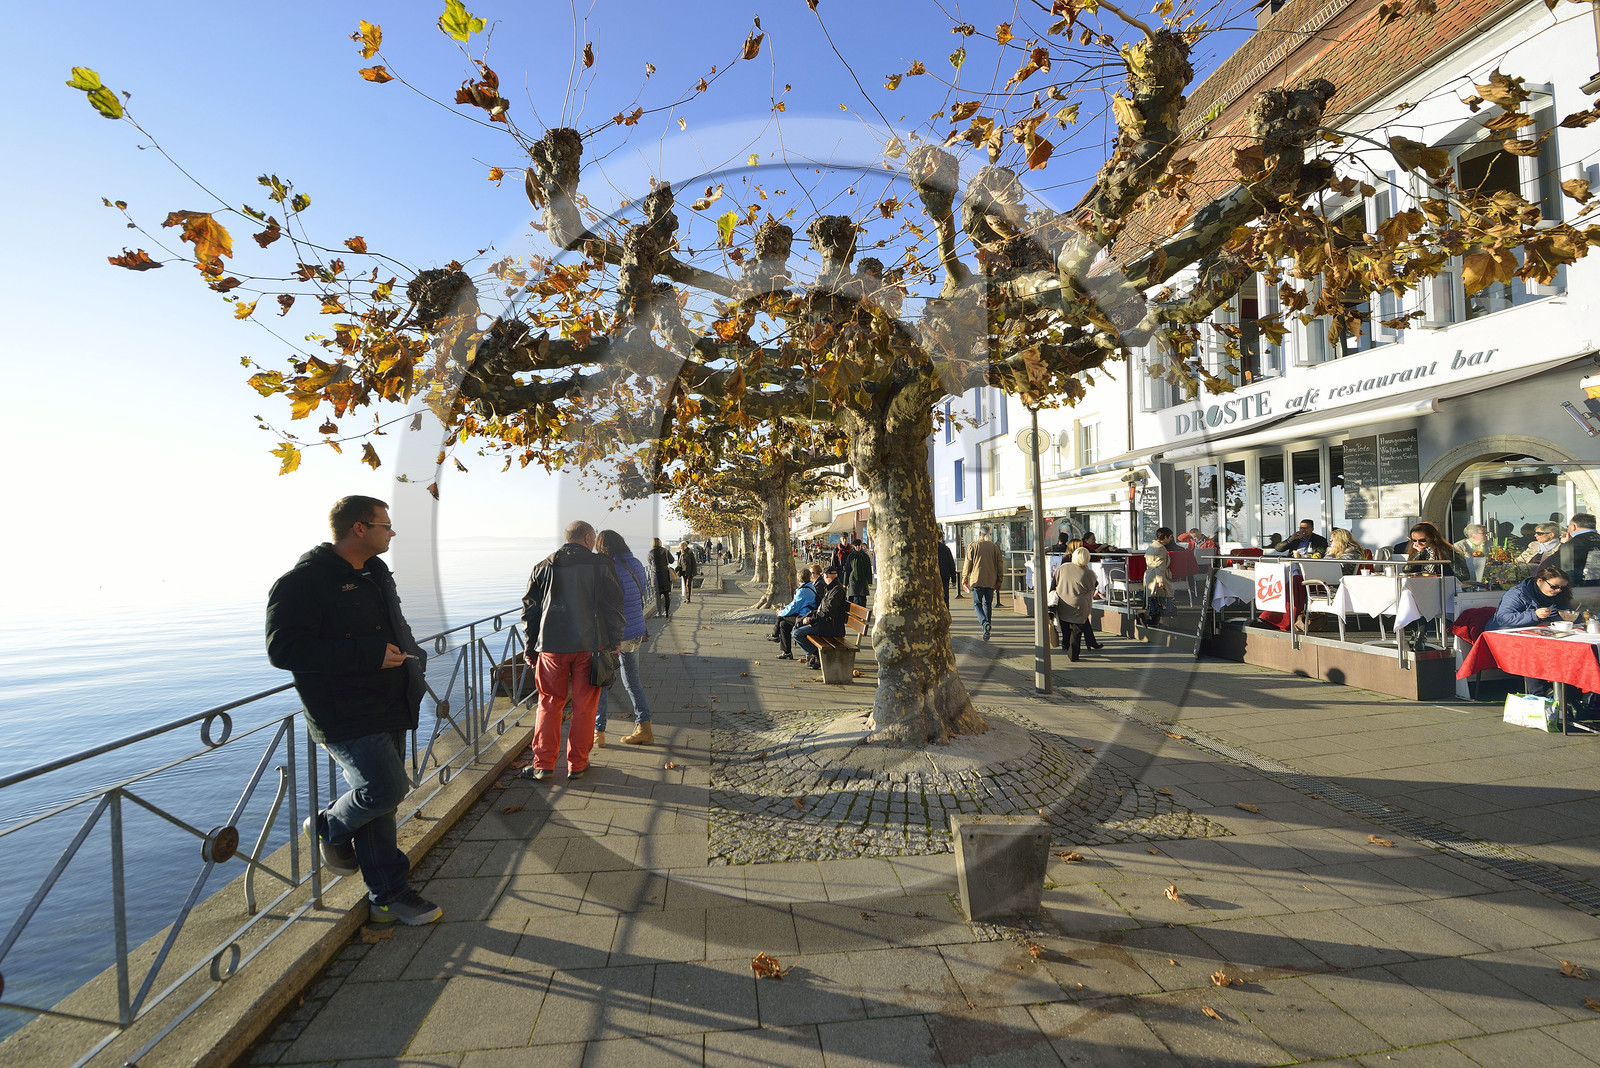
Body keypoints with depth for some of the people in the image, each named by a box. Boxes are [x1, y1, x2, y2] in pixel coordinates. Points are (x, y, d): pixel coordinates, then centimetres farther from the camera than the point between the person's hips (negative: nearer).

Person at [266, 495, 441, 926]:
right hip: (345, 715, -8)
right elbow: (283, 649, -21)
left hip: (388, 709, 8)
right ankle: (329, 827, 18)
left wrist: (408, 654, 11)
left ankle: (389, 896, 24)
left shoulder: (376, 573, 15)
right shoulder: (304, 580, -13)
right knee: (385, 788, -15)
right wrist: (369, 655, -23)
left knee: (380, 798, 13)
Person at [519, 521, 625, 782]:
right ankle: (577, 764, 15)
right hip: (589, 645, -2)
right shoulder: (601, 565, -1)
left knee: (549, 704, 12)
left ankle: (543, 764, 13)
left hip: (551, 646, 2)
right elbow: (612, 606, -3)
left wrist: (530, 650, 15)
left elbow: (530, 611, 9)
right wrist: (614, 642, 5)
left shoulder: (543, 568, 8)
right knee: (584, 706, 7)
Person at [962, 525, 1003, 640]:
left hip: (977, 580, -3)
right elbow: (999, 565, 10)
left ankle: (984, 622, -23)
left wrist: (965, 579, 11)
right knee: (988, 604, 11)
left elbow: (968, 564, 0)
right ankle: (986, 631, 10)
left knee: (977, 604, 2)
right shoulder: (995, 547, 7)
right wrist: (999, 582, 16)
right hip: (991, 581, 3)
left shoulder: (972, 546, -2)